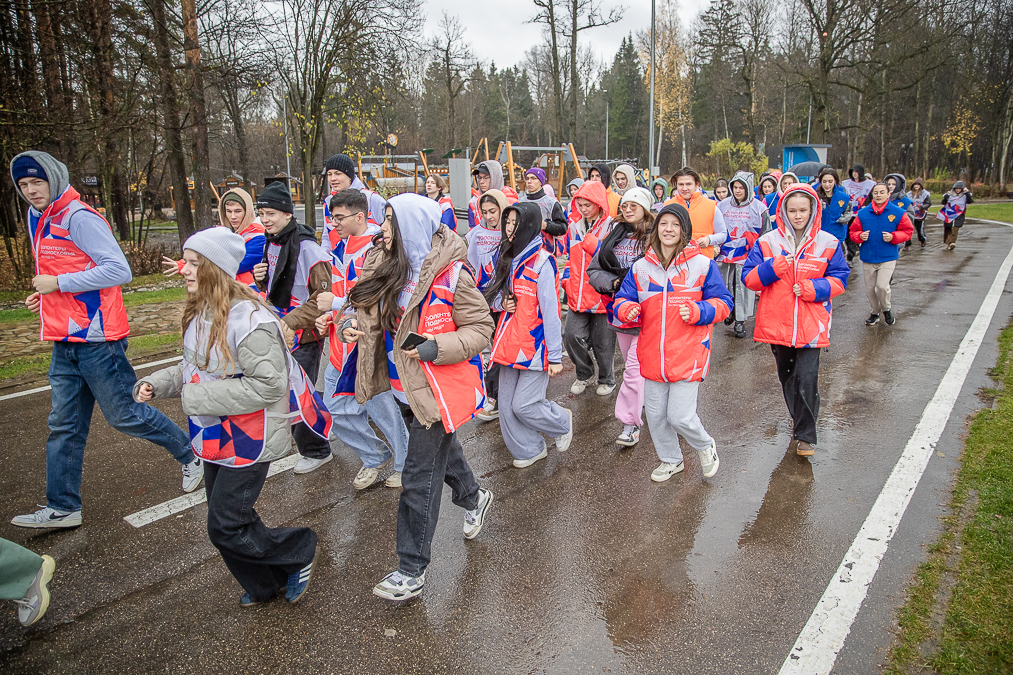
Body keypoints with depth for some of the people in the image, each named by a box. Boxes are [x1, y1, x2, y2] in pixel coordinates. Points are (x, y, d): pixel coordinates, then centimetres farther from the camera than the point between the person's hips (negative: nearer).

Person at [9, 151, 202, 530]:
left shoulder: (78, 218, -14)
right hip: (65, 342, 9)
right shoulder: (38, 220, 15)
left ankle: (191, 455, 20)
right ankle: (62, 508, 19)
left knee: (123, 415, 1)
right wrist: (45, 296, 9)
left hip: (96, 339, -8)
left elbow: (119, 271, -22)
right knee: (64, 426, 10)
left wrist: (58, 282, -18)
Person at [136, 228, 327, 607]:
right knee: (227, 518, 18)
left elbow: (268, 386, -28)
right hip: (216, 435, 9)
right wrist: (158, 383, -1)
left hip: (249, 440, -9)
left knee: (226, 528, -2)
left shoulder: (248, 318, -25)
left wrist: (198, 398, -24)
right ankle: (263, 584, 40)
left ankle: (298, 551, 21)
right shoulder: (200, 313, 4)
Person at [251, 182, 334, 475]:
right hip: (280, 331, 8)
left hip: (304, 334, -8)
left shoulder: (307, 248, -19)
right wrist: (261, 277, 1)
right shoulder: (270, 243, 8)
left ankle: (316, 451, 17)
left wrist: (290, 322, -23)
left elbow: (324, 295, -22)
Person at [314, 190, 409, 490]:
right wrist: (327, 316, 9)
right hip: (342, 345, 9)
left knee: (383, 408, 3)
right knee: (336, 409, 13)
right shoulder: (341, 248, 13)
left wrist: (336, 304, -18)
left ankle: (406, 466, 27)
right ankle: (375, 456, 34)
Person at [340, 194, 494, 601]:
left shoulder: (451, 274, -20)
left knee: (419, 477, -1)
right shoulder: (384, 266, 2)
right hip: (406, 384, 8)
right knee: (440, 449, 27)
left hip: (439, 387, -7)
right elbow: (368, 308, 16)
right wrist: (352, 323, -7)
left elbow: (481, 328, -15)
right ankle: (474, 498, 56)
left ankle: (412, 571, 13)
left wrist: (434, 347, -27)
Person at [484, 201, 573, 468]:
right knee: (507, 404, 9)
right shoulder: (508, 258, 10)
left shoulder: (542, 262, -14)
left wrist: (555, 356, -15)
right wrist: (502, 302, -5)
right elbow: (495, 295, 20)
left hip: (535, 346, -7)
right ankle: (529, 450, 30)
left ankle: (563, 422, 26)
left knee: (523, 405, -4)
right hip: (510, 343, 7)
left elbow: (551, 313, -15)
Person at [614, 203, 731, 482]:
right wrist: (627, 309, -14)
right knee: (656, 415, 13)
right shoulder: (640, 267, 5)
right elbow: (622, 299, 10)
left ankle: (705, 446, 28)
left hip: (688, 354, -4)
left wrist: (697, 311, -17)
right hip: (652, 354, 4)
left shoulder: (702, 265, -3)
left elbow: (723, 302, 1)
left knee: (680, 417, -5)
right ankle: (671, 460, 38)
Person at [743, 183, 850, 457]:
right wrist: (774, 267, -18)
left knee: (806, 378, -9)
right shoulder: (767, 242, 2)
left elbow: (839, 279, 4)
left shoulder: (828, 244, 2)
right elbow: (749, 278, -1)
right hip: (776, 323, 2)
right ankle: (799, 420, 39)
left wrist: (812, 288, -14)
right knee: (787, 376, 16)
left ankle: (805, 436, 5)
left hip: (811, 324, -2)